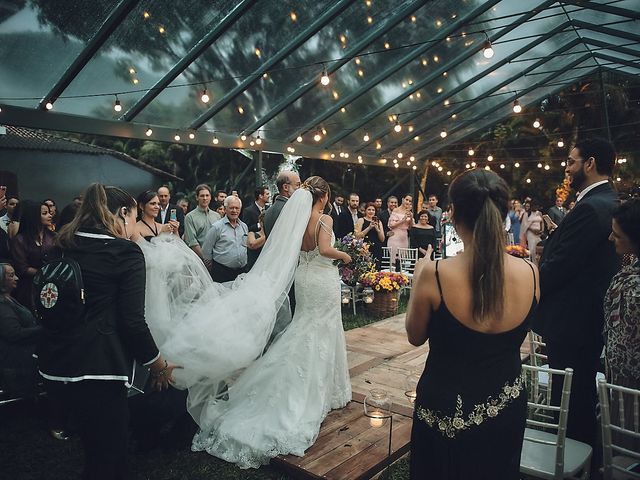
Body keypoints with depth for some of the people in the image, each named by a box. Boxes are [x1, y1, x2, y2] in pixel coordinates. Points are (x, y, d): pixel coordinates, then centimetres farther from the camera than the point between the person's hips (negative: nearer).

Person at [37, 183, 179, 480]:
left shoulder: (64, 246, 9)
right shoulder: (126, 252, -11)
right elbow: (132, 320, -15)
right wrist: (159, 364, -2)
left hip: (57, 359, 8)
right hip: (98, 364, -8)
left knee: (95, 442, 24)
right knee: (108, 453, 7)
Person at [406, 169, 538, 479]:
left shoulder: (433, 274, -26)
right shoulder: (530, 273, -15)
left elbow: (415, 336, -9)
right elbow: (512, 334, 3)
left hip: (447, 410, -3)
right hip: (506, 407, 3)